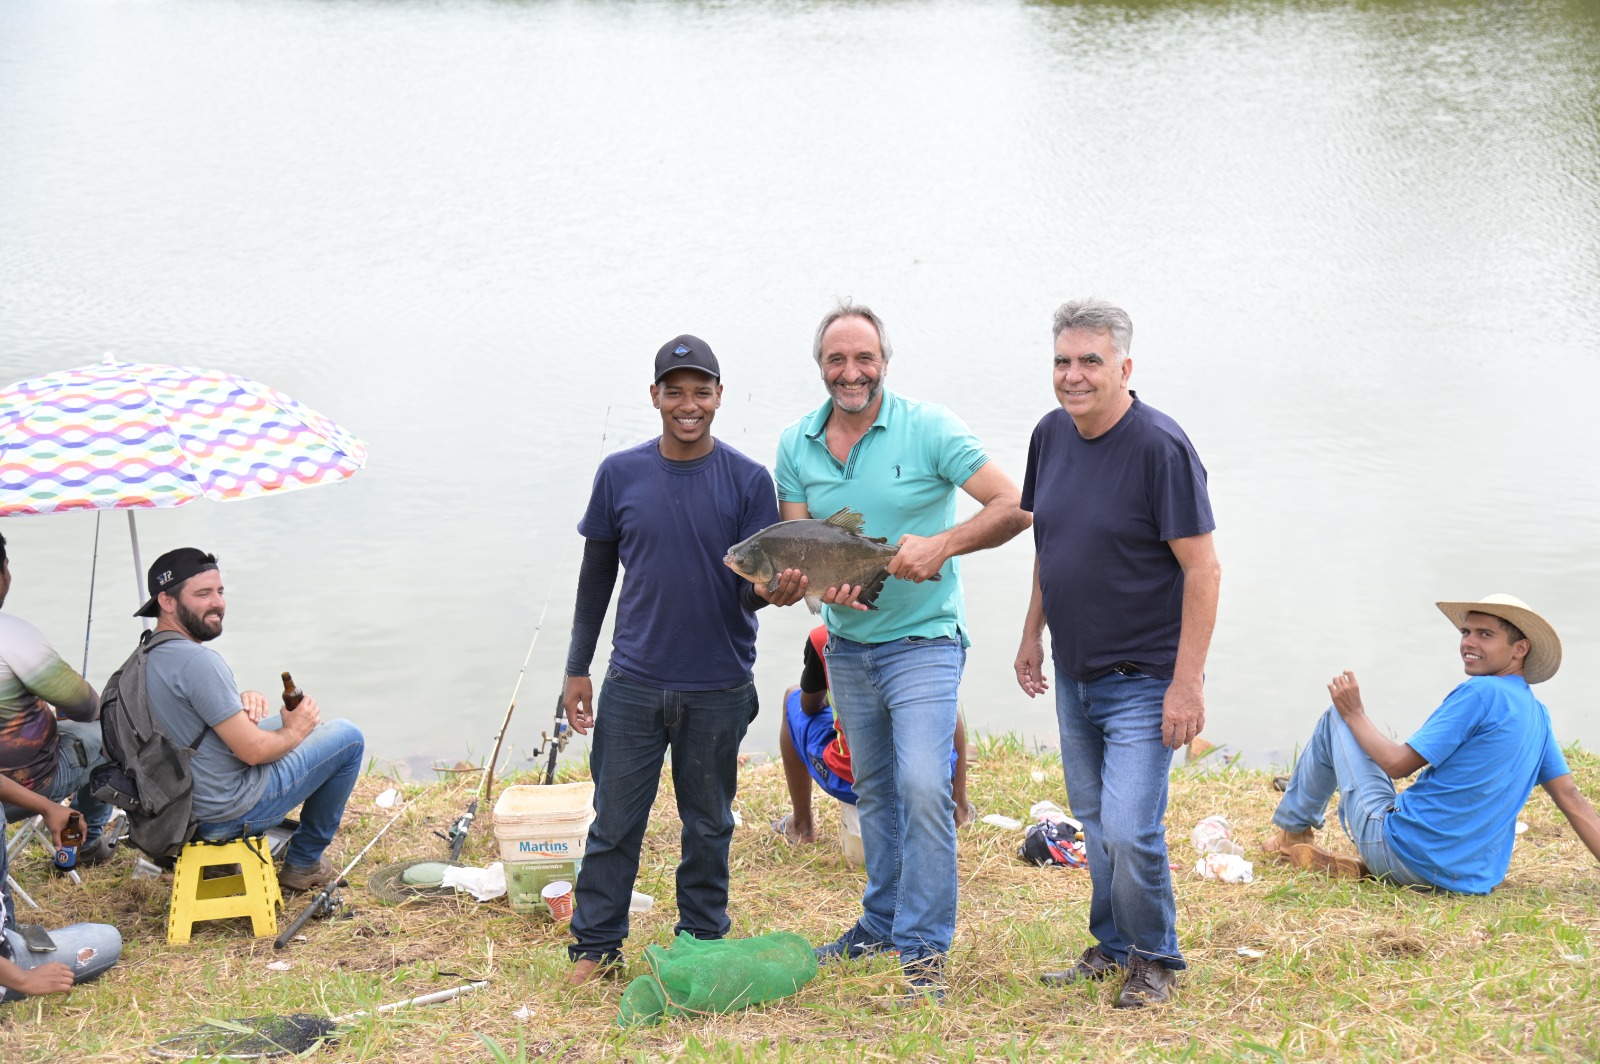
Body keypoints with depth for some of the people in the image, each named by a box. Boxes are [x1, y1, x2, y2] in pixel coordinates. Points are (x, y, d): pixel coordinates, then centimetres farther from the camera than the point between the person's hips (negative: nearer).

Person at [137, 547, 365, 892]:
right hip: (230, 813, -10)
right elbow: (252, 750, -25)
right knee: (347, 737, 4)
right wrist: (295, 731, -5)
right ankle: (304, 863, 15)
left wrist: (242, 699, -2)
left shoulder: (148, 655, 4)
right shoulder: (196, 661, -26)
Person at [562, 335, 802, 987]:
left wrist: (774, 590, -29)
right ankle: (596, 946, 15)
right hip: (634, 682, 1)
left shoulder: (748, 481, -4)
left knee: (708, 824, 11)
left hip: (719, 688, -1)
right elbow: (597, 573, 9)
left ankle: (702, 944, 24)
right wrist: (577, 668, 7)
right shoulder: (620, 474, 1)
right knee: (615, 819, 3)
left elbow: (754, 584, -4)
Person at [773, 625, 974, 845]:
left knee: (792, 697, 26)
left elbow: (810, 707, 11)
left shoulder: (822, 638, -7)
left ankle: (801, 824, 31)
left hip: (848, 782, -2)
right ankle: (959, 806, 39)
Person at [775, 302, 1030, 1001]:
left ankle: (924, 947, -9)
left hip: (922, 638, -5)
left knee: (922, 784, -17)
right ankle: (882, 923, 30)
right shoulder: (796, 445, 2)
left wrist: (942, 545, -27)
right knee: (873, 789, 16)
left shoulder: (928, 430, -11)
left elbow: (1013, 507, -13)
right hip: (847, 644, 5)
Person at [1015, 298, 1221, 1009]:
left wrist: (1187, 684, -21)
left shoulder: (1160, 446, -18)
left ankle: (1156, 959, 11)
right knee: (1094, 823, 16)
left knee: (1130, 832, -11)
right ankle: (1112, 947, 32)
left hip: (1143, 681, -7)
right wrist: (1033, 633, 17)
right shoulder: (1051, 434, 4)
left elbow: (1203, 569, -18)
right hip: (1073, 675, 7)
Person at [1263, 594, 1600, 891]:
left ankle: (1293, 832, 24)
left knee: (1335, 720, 10)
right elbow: (1572, 799, 7)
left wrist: (1354, 714, -1)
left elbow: (1397, 764, -15)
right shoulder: (1538, 715, 8)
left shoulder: (1480, 693, -16)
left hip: (1403, 853, -8)